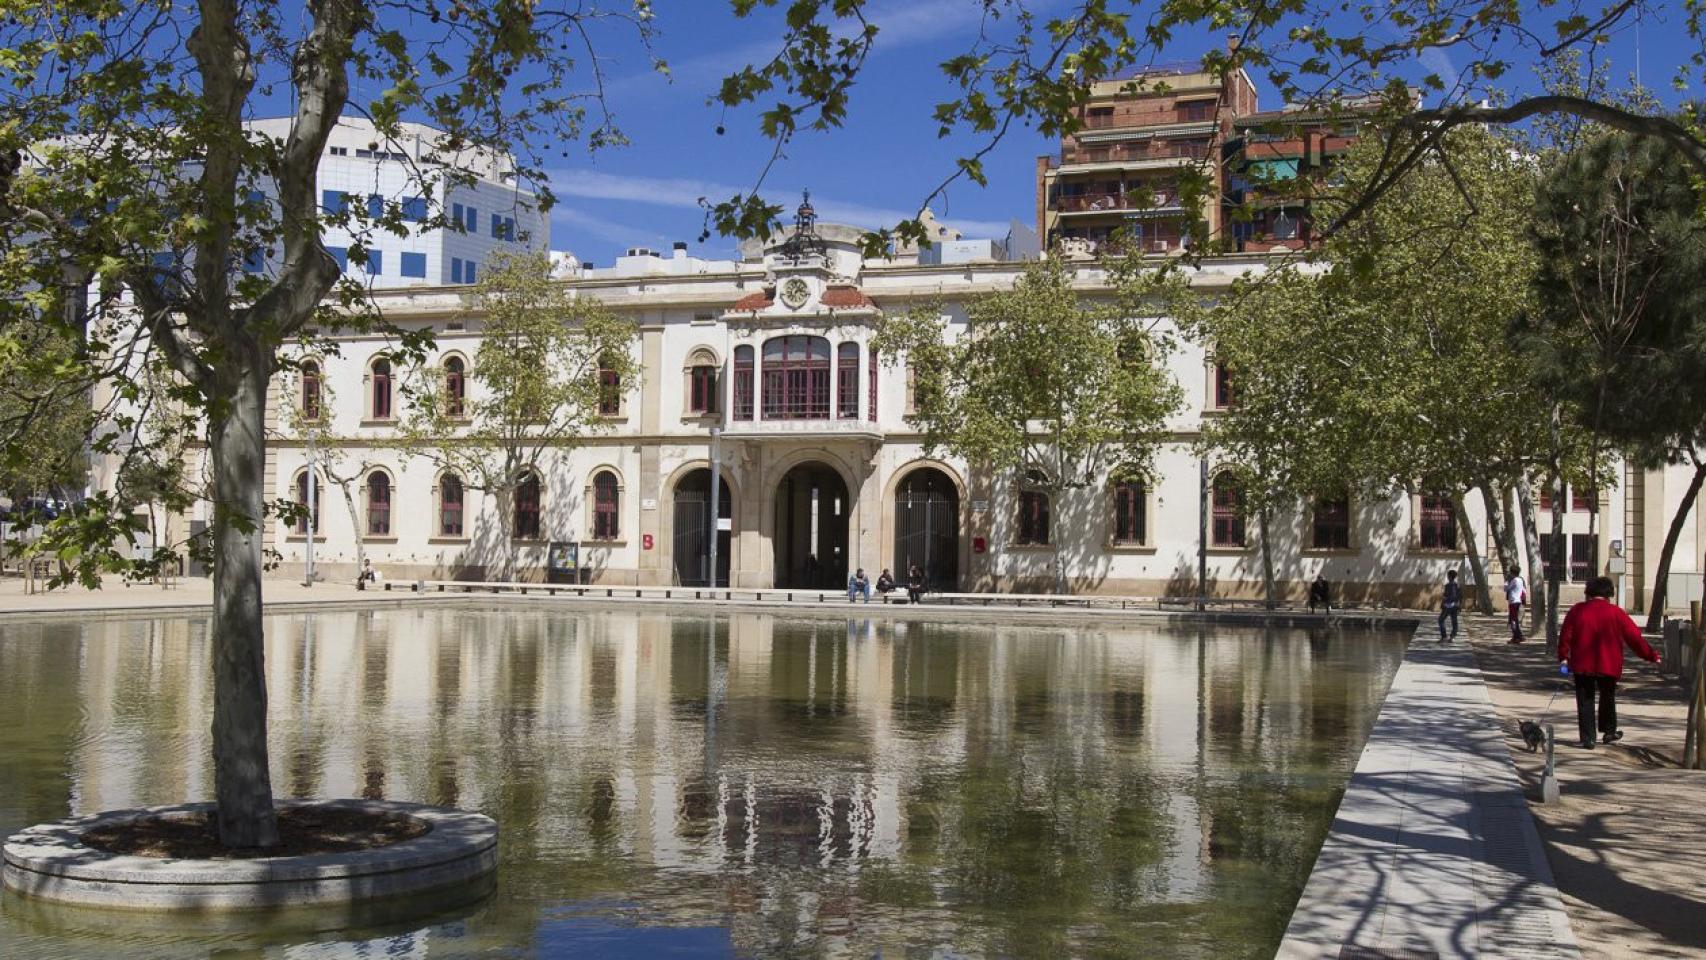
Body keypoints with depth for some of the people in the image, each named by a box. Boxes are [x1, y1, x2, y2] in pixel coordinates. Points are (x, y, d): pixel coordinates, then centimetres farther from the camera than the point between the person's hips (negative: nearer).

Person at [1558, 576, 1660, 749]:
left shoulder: (1577, 611, -4)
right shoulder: (1615, 613, -4)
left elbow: (1565, 636, -4)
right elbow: (1634, 637, 1)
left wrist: (1563, 656, 6)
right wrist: (1651, 655, 12)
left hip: (1582, 665, 0)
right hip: (1608, 665, 0)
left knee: (1585, 701, 4)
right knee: (1607, 698, 21)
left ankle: (1587, 738, -1)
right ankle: (1609, 732, 33)